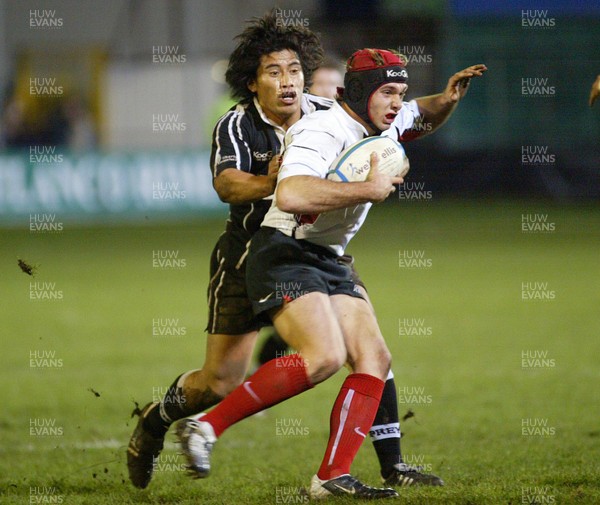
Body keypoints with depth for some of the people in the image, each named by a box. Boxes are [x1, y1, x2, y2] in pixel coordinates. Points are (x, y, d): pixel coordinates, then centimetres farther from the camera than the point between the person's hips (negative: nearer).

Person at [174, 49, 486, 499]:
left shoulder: (381, 126, 10)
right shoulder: (323, 131, -19)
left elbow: (419, 118, 35)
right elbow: (290, 195, -37)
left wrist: (447, 99, 11)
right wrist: (369, 190, -29)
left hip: (329, 261, 10)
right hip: (284, 255, -10)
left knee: (374, 358, -3)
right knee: (325, 356, -27)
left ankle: (333, 477, -5)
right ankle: (207, 426, -21)